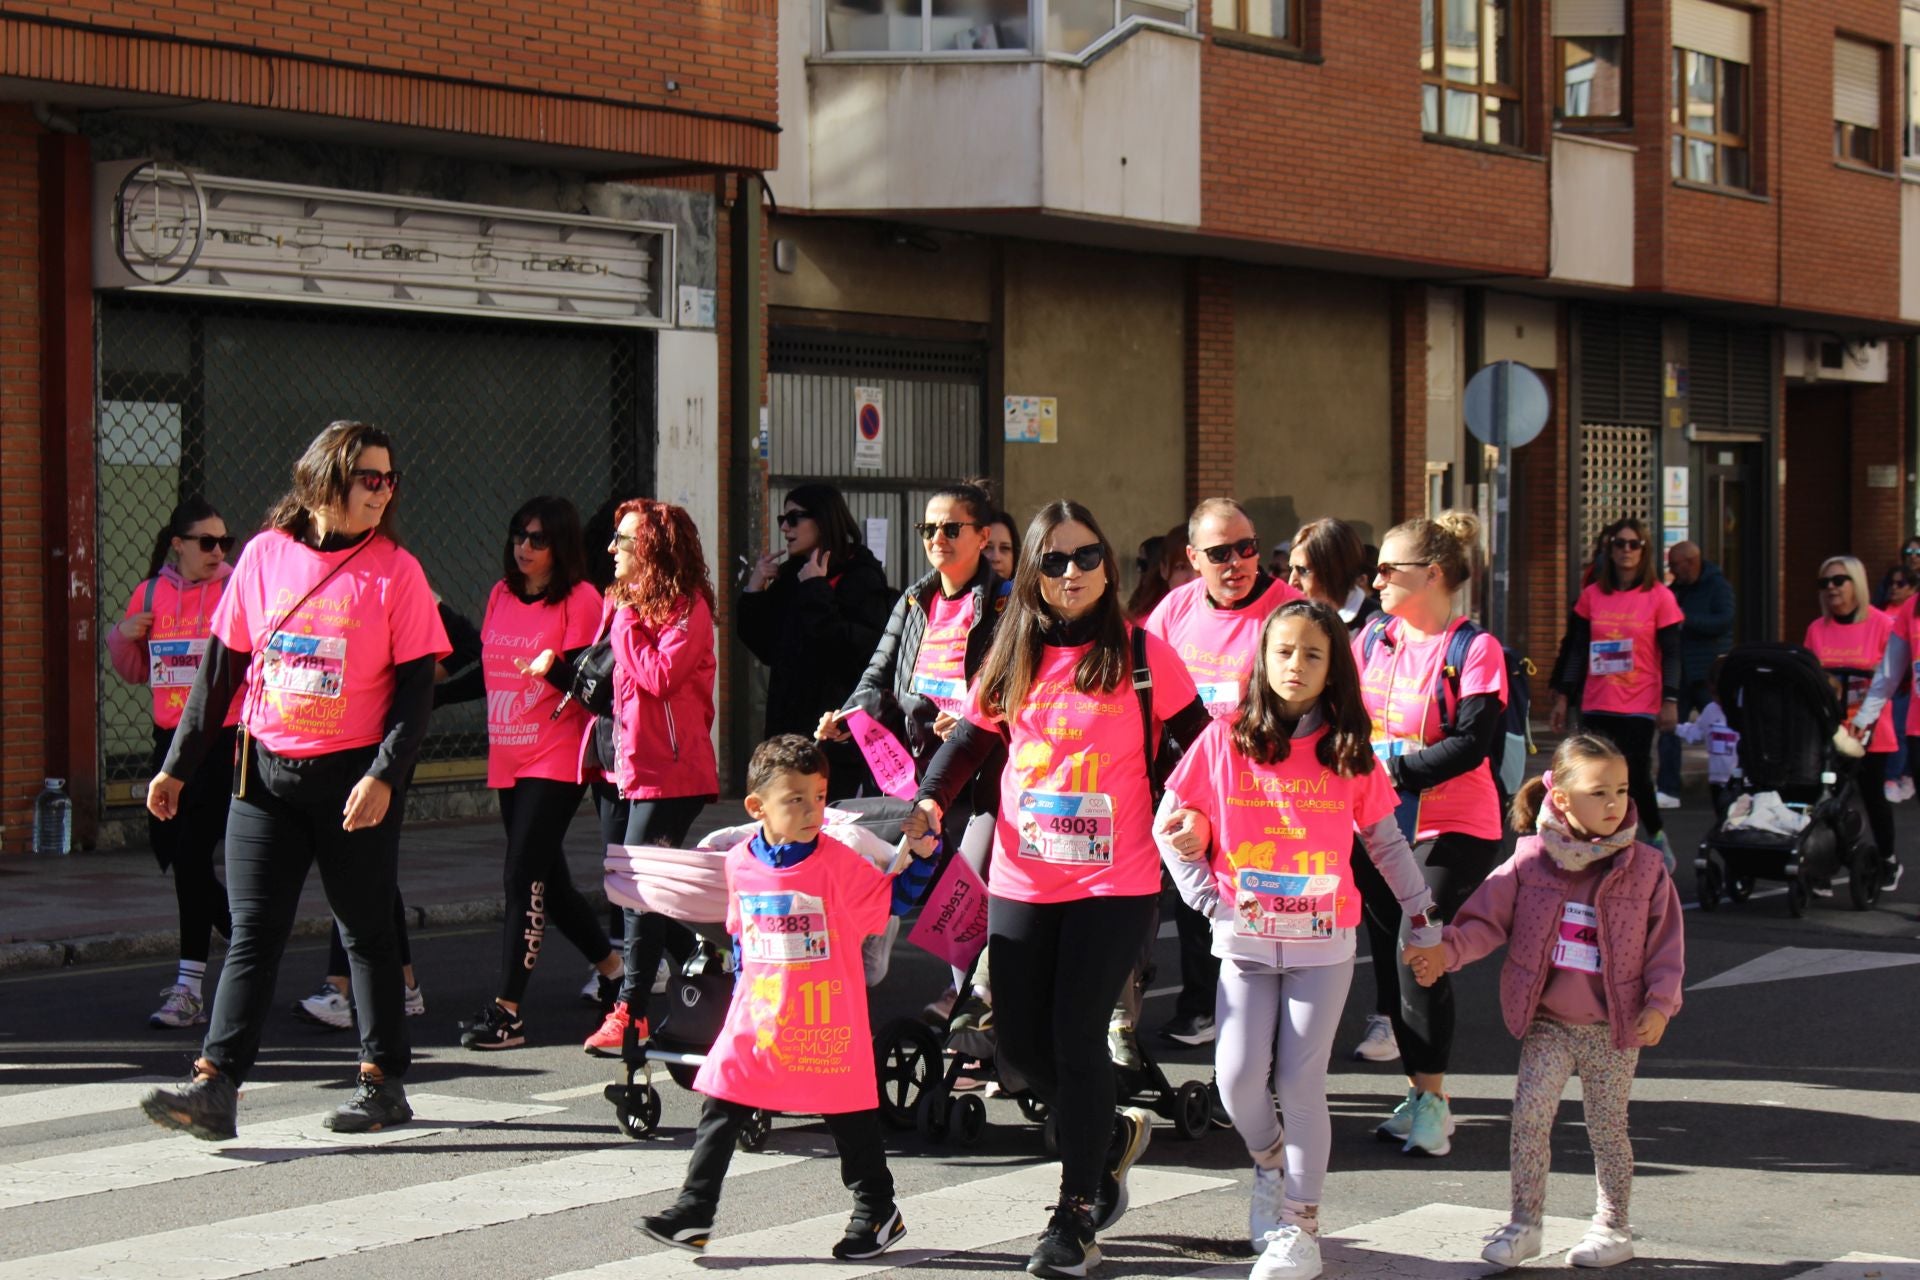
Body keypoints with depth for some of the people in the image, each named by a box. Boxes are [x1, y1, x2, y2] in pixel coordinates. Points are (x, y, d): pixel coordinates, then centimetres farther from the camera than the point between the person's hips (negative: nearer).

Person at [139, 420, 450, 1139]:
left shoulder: (394, 570, -3)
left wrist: (384, 775, -17)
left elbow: (416, 687, -6)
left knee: (366, 930, 7)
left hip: (352, 777, -2)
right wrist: (178, 764, 10)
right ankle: (215, 1087, -4)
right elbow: (222, 666, 11)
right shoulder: (265, 554, 4)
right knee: (253, 933, 0)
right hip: (265, 774, 2)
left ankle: (383, 1081, 17)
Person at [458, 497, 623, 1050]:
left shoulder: (581, 598, -8)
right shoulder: (501, 594, 11)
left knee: (524, 878, -12)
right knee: (547, 878, 13)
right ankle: (613, 966, 32)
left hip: (556, 760, -7)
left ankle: (506, 1010, -11)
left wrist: (555, 666, -29)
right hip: (507, 759, 7)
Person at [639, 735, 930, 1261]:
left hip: (827, 1026, -4)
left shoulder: (839, 863, -12)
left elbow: (890, 901, -3)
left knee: (850, 1117, 7)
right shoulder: (740, 863, 2)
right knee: (719, 1114, 3)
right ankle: (692, 1216, 10)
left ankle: (878, 1212, 22)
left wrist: (920, 855, -10)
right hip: (755, 1021, 4)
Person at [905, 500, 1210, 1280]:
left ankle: (1076, 1215, 3)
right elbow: (969, 742, 9)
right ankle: (1113, 1135, 34)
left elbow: (1200, 743, -1)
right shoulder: (1011, 659, 7)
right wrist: (928, 803, -9)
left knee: (1076, 1034, -9)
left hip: (1115, 882, -4)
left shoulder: (1142, 654, -3)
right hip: (1023, 880, 5)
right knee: (1020, 1041, 6)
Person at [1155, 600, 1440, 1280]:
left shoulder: (1349, 749, 1)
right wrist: (1213, 904, -4)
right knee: (1239, 1080, -8)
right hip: (1246, 942, 0)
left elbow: (1385, 841, 10)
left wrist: (1422, 917, 10)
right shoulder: (1226, 740, -3)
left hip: (1323, 943, 0)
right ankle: (1270, 1163, 25)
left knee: (1301, 1083, -2)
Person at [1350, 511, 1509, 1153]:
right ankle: (1420, 1093, 18)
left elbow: (1474, 742, -18)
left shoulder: (1474, 650, -10)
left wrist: (1396, 770, -23)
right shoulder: (1371, 639, 7)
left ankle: (1430, 1100, -1)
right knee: (1389, 950, 7)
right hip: (1375, 826, 6)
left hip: (1452, 829, -6)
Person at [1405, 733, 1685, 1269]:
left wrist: (1659, 1003, -8)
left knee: (1607, 1126, 9)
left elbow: (1666, 941, 2)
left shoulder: (1644, 867, -3)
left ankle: (1612, 1225, 24)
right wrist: (1447, 949, -19)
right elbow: (1487, 919, -2)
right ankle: (1524, 1223, 6)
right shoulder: (1530, 861, -4)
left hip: (1614, 1027, 0)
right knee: (1528, 1114, -7)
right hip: (1547, 1023, 0)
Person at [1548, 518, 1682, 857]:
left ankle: (1655, 836, 20)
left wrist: (1670, 701, -9)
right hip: (1597, 707, 3)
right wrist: (1562, 697, 7)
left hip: (1640, 706, -3)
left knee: (1636, 776, -4)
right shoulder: (1591, 595, 7)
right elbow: (1577, 649, 11)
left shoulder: (1659, 596, -1)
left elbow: (1671, 653, -1)